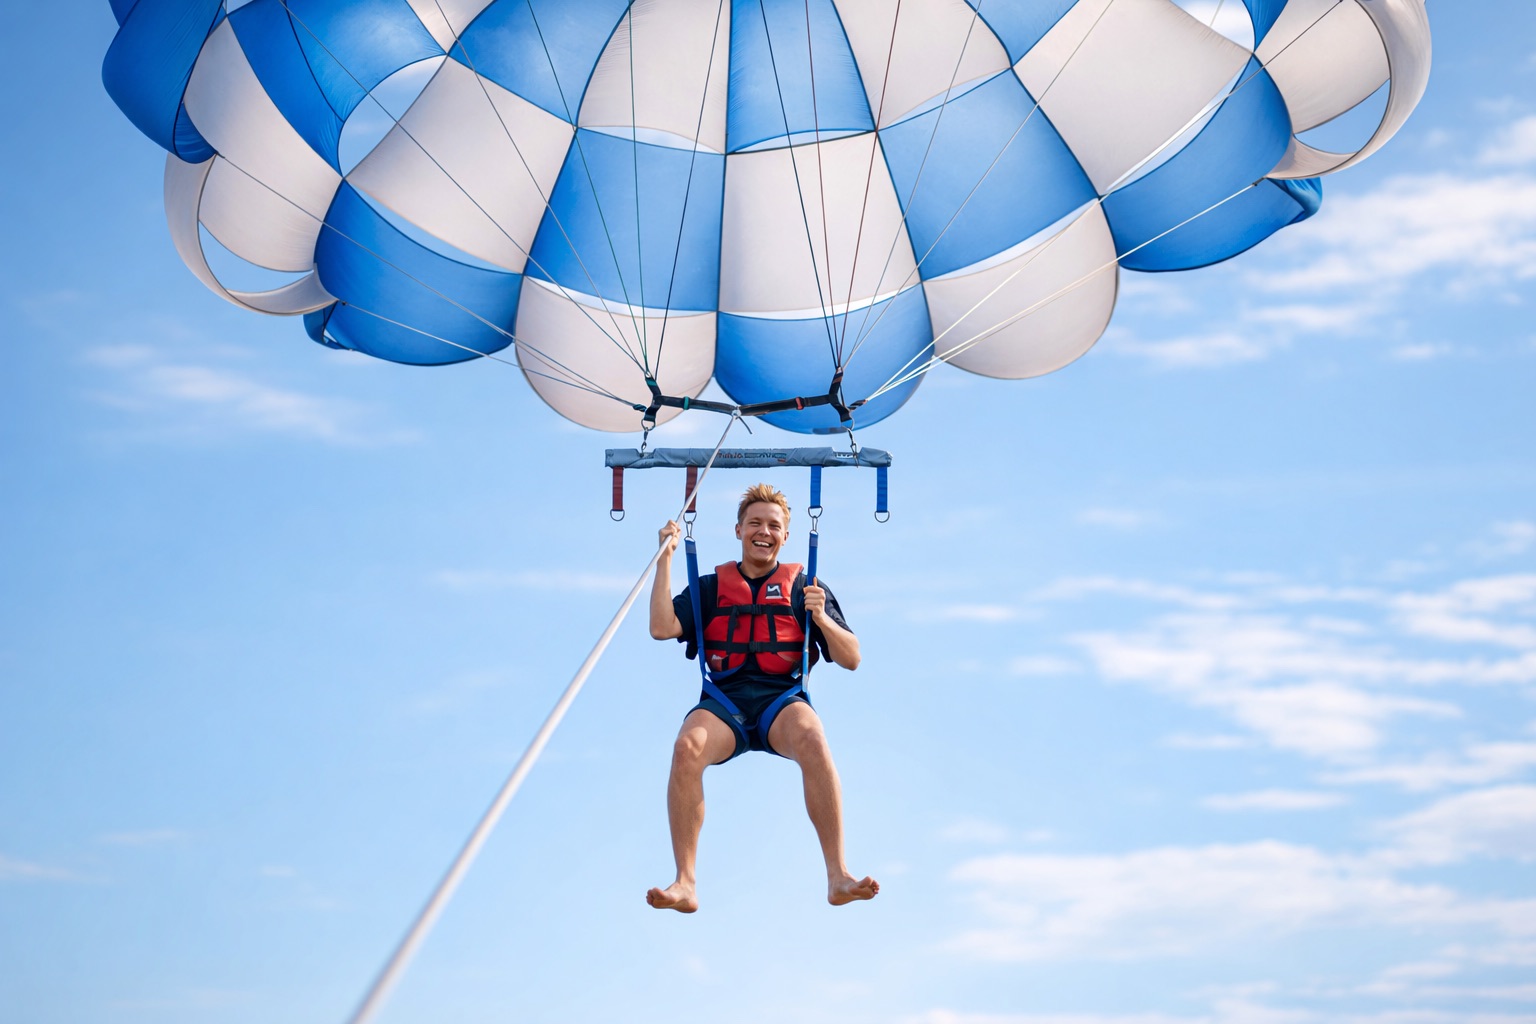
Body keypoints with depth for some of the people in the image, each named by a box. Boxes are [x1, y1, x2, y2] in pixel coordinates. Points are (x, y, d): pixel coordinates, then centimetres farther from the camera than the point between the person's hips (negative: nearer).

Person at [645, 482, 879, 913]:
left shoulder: (804, 586, 19)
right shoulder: (712, 587, 22)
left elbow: (850, 659, 13)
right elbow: (662, 628, 5)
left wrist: (821, 618, -5)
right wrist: (666, 557, 6)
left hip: (782, 698, -1)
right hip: (725, 700, 1)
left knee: (813, 740, -37)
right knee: (688, 746, -34)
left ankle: (838, 876, -37)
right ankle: (685, 882, -33)